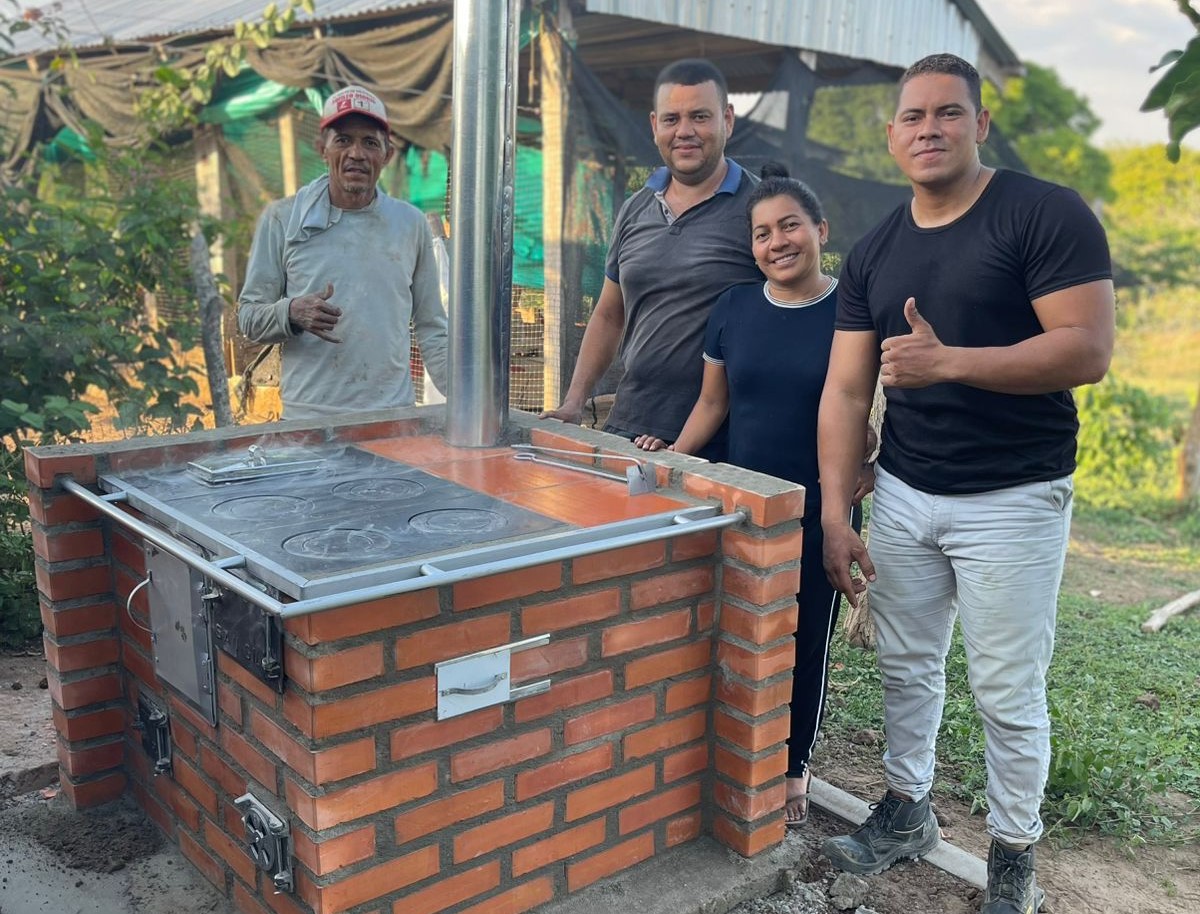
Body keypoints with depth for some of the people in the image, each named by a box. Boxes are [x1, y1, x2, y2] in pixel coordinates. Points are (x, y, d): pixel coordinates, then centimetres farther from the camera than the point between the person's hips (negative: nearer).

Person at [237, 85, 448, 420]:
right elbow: (248, 317, 3)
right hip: (307, 419, -1)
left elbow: (431, 329, 10)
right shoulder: (281, 219, 2)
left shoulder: (411, 223, 7)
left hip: (394, 418, 2)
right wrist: (292, 313, -18)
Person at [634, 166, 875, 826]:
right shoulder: (734, 308, 3)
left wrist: (872, 466, -12)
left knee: (806, 640, 9)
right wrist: (677, 452, -2)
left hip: (820, 511, -2)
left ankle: (794, 769, 28)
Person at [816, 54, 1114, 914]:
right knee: (906, 666, 16)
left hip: (1012, 499, -5)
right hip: (902, 494, 5)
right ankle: (908, 808, 36)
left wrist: (947, 363, -25)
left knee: (1008, 692, 4)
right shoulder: (872, 254, 6)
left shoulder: (1047, 214, -10)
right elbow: (845, 393, 3)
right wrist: (835, 517, -3)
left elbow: (1089, 350, -19)